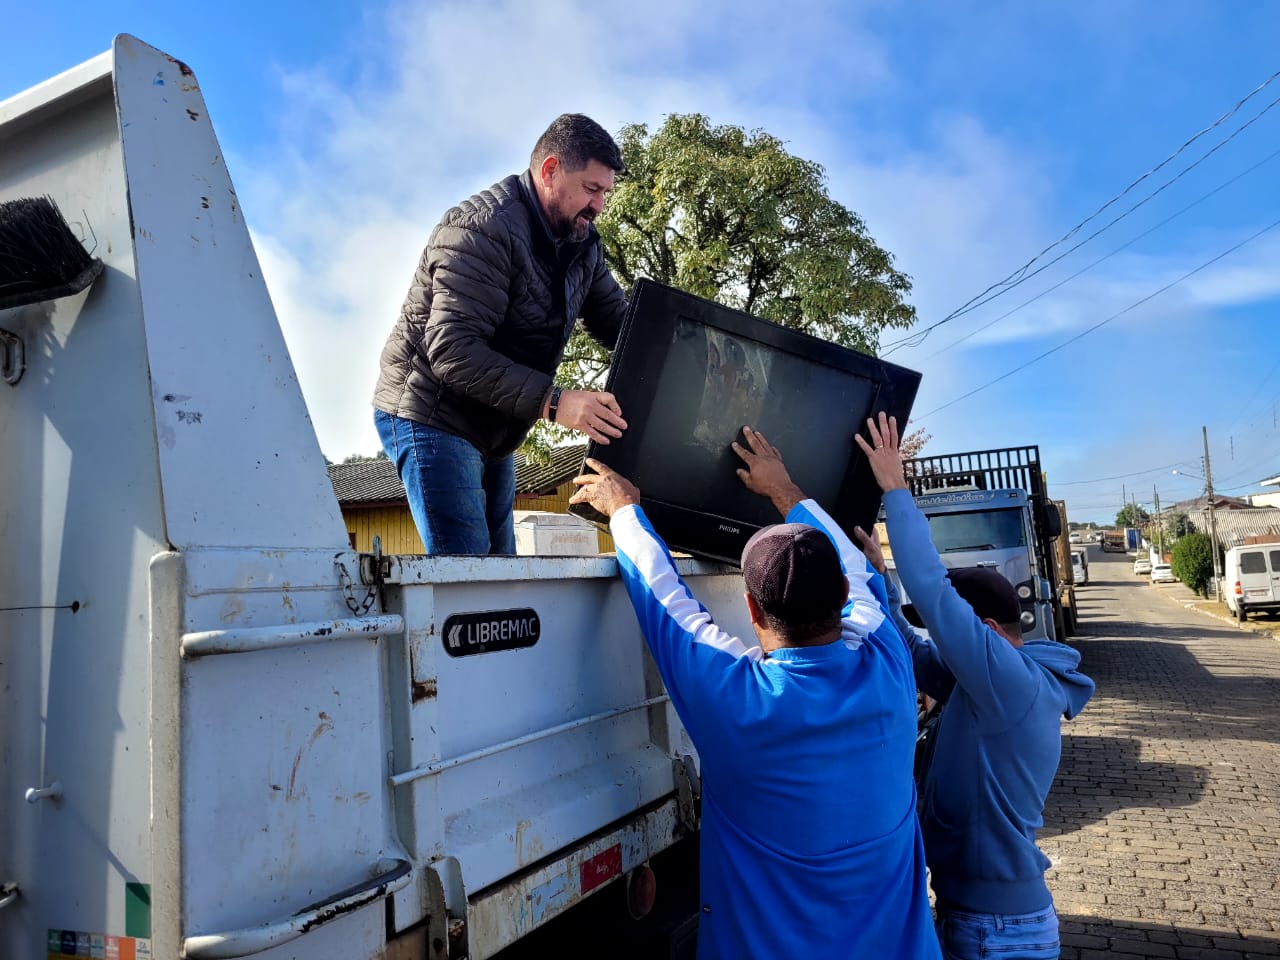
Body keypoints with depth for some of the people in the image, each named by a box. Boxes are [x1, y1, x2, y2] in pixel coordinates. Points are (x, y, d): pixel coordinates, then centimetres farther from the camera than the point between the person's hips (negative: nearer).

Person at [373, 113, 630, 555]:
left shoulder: (582, 243, 6)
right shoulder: (481, 229, -21)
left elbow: (619, 323, 6)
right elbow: (453, 350, -31)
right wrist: (553, 402, -39)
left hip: (493, 433, 8)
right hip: (430, 418, -8)